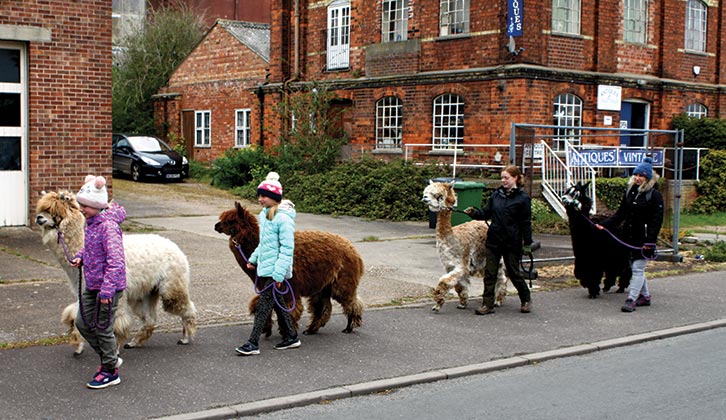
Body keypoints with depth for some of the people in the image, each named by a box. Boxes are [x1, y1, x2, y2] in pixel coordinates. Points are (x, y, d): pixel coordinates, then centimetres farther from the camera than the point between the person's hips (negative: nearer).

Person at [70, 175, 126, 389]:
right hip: (92, 284, 9)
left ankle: (111, 371, 17)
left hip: (109, 285, -9)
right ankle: (110, 358, 31)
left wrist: (106, 290, -28)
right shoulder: (90, 223, 6)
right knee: (82, 322, 15)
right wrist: (80, 256, 3)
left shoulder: (108, 226, -22)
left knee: (102, 327, 1)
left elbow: (116, 261, -26)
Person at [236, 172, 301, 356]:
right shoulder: (264, 215, 10)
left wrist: (279, 274, -22)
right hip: (265, 268, 9)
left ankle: (253, 343, -2)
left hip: (275, 270, -9)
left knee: (263, 306, -6)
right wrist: (254, 258, 15)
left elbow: (287, 248, -19)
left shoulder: (283, 218, -17)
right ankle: (291, 337, 26)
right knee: (278, 304, 15)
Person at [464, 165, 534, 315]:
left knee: (513, 272, 7)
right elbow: (486, 213, 11)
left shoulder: (522, 198, -7)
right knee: (489, 272, 2)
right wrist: (474, 213, -9)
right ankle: (488, 304, 7)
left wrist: (527, 244, -8)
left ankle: (526, 299, 29)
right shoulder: (496, 195, 8)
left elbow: (526, 223, -6)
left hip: (512, 242, -5)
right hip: (494, 240, 5)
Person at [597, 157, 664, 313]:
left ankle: (631, 300, -8)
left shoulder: (654, 195, -8)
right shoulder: (630, 191, 10)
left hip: (643, 238, -7)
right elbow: (620, 214, 12)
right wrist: (605, 224, 1)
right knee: (635, 268, 13)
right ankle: (645, 296, 27)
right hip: (629, 236, 7)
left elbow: (657, 220, -11)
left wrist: (650, 241, -18)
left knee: (638, 268, -7)